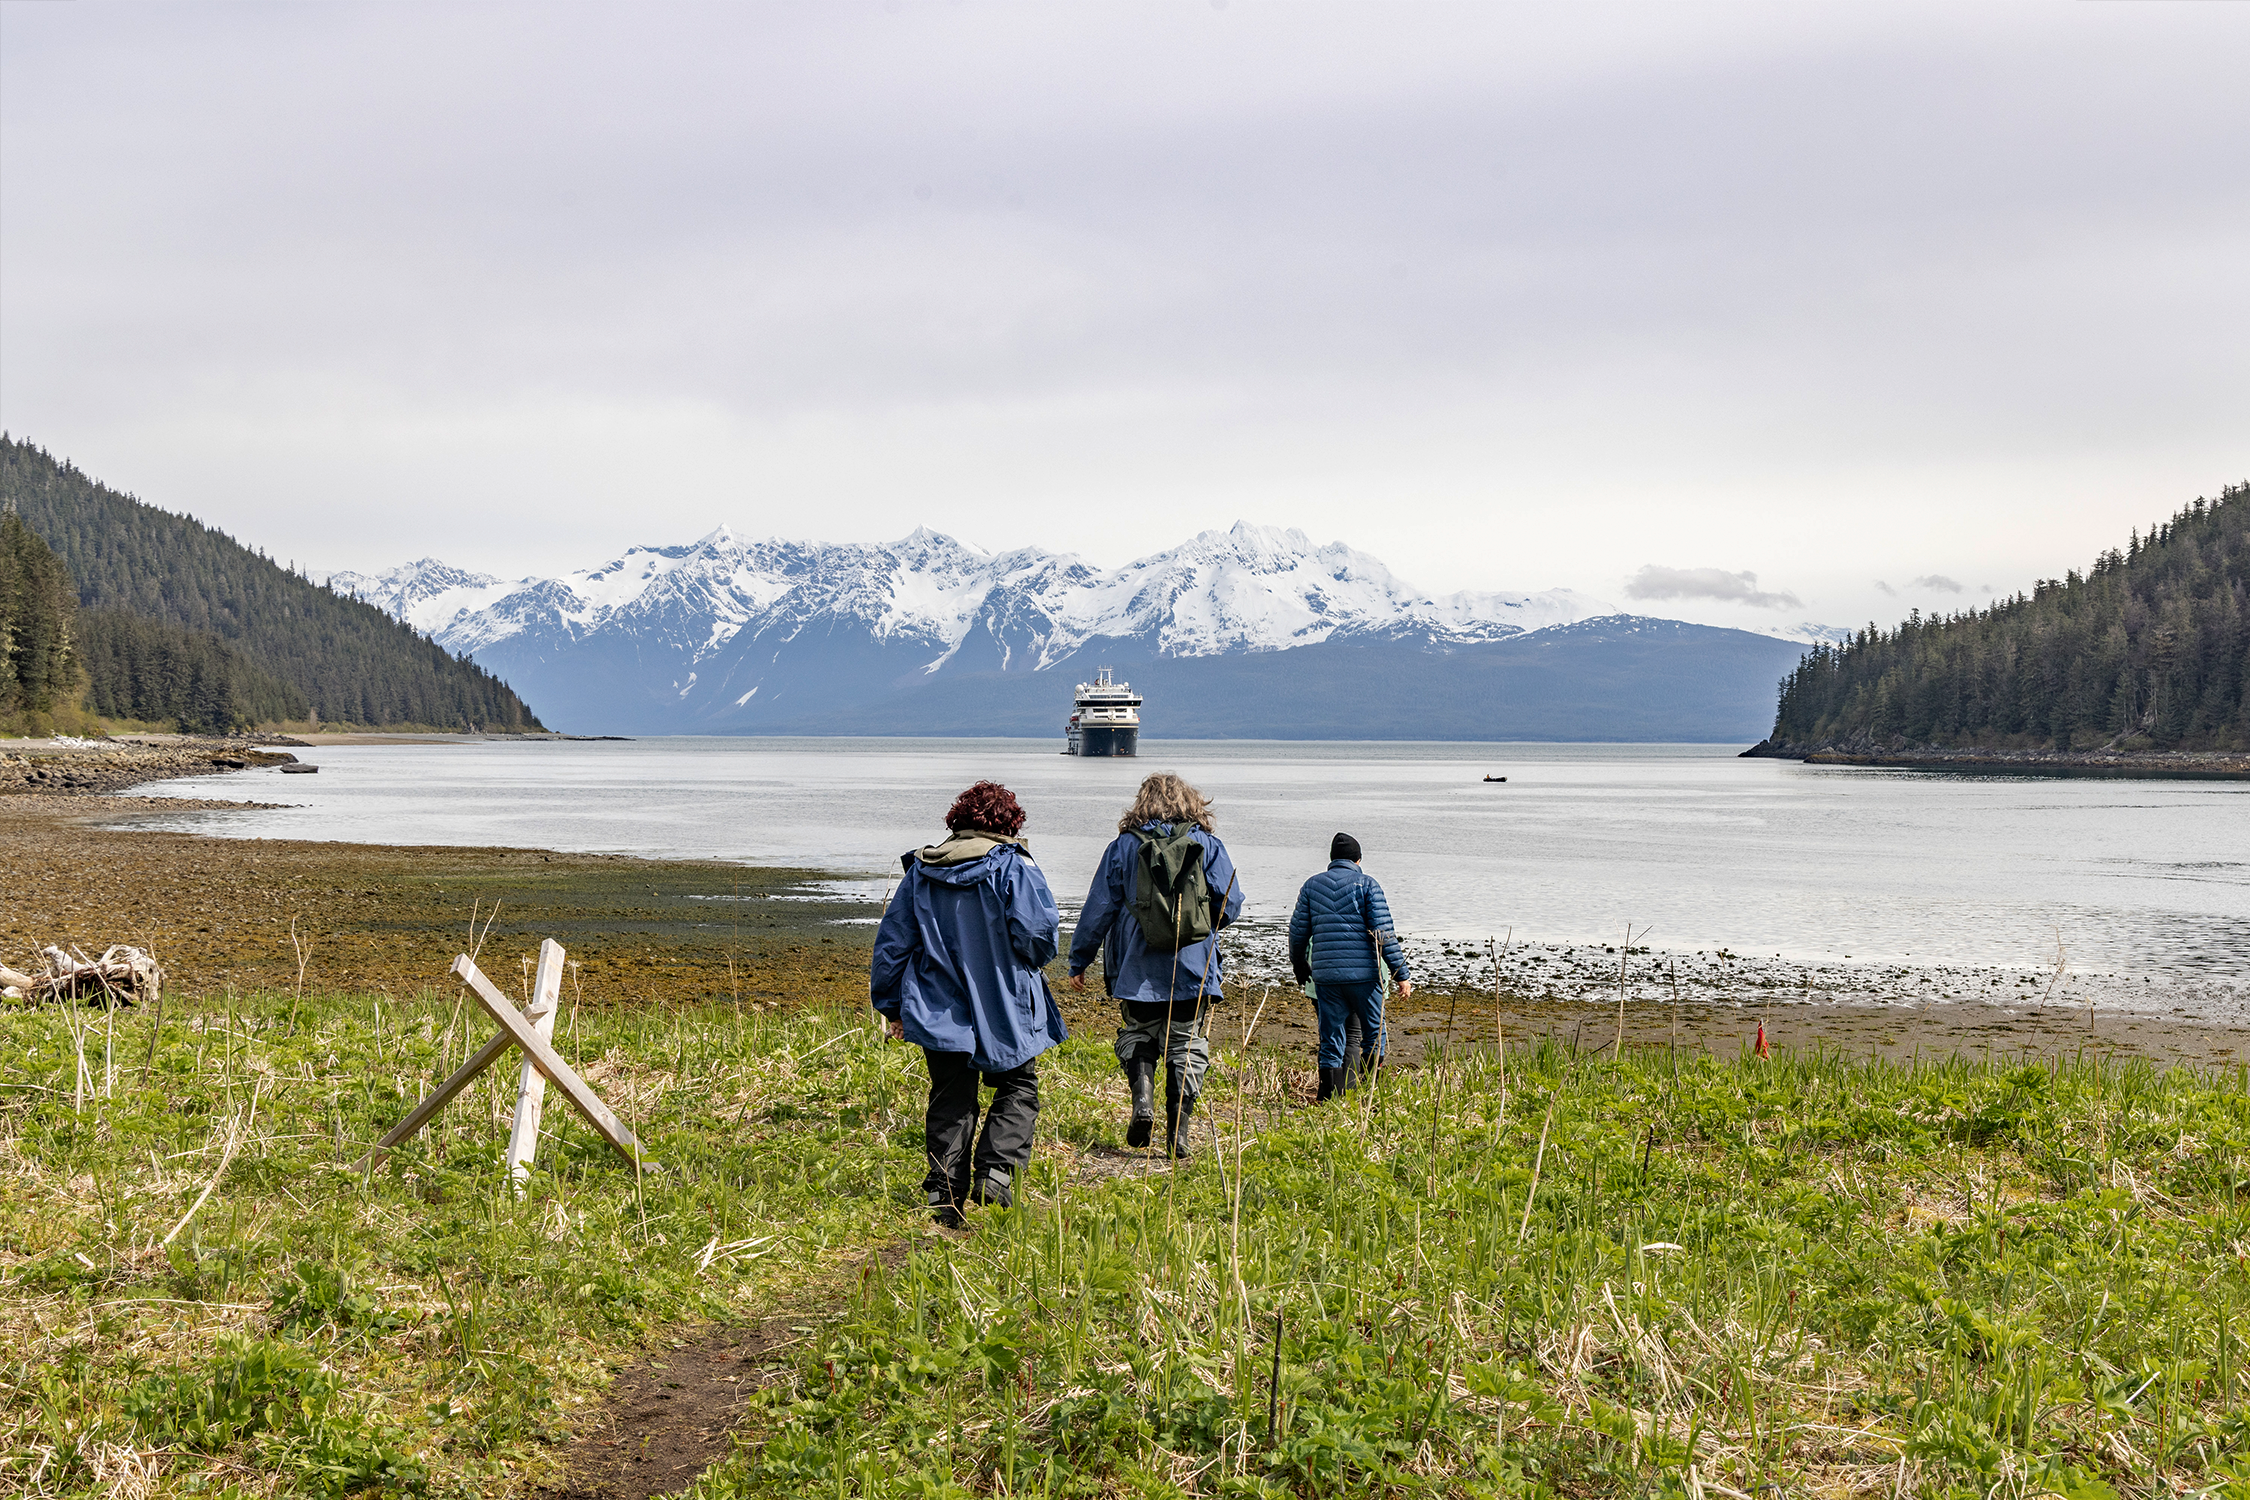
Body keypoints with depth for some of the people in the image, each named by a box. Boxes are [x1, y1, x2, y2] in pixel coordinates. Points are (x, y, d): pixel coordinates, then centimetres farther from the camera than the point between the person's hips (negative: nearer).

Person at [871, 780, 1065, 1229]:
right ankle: (996, 1171, -6)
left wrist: (891, 1005, 17)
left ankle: (944, 1197, 6)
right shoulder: (1013, 866, -8)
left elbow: (892, 942, 9)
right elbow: (1040, 935, -14)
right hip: (1003, 1011, -3)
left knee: (950, 1101, 11)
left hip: (939, 1015, 4)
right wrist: (1024, 963, 10)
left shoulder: (920, 870, 6)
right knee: (1018, 1089, 12)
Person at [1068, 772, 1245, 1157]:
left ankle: (1142, 1095, -10)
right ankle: (1179, 1129, 0)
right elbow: (1230, 903, -2)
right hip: (1193, 968, 0)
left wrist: (1079, 960, 10)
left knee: (1138, 1035, 16)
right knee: (1186, 1044, 7)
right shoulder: (1208, 845, 2)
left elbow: (1098, 908, 2)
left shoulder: (1123, 846, 2)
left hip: (1138, 969, 0)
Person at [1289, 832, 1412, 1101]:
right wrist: (1402, 974, -5)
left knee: (1331, 1039, 8)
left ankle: (1331, 1096, 4)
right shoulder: (1366, 884, 0)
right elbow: (1384, 933, -7)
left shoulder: (1312, 885, 10)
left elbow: (1298, 932, 12)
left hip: (1325, 975, 3)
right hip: (1364, 973, -3)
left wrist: (1299, 967, 29)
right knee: (1374, 1035, 11)